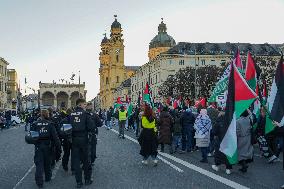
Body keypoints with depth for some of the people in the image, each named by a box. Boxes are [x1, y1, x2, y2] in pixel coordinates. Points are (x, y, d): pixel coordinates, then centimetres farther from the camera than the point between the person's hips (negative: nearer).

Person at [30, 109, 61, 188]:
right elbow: (55, 137, -5)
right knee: (47, 163, 18)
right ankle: (48, 178, 32)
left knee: (39, 164, 0)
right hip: (47, 146, 1)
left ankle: (39, 182, -7)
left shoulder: (35, 124, -4)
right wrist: (58, 147, -3)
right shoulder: (50, 124, -4)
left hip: (38, 146, -1)